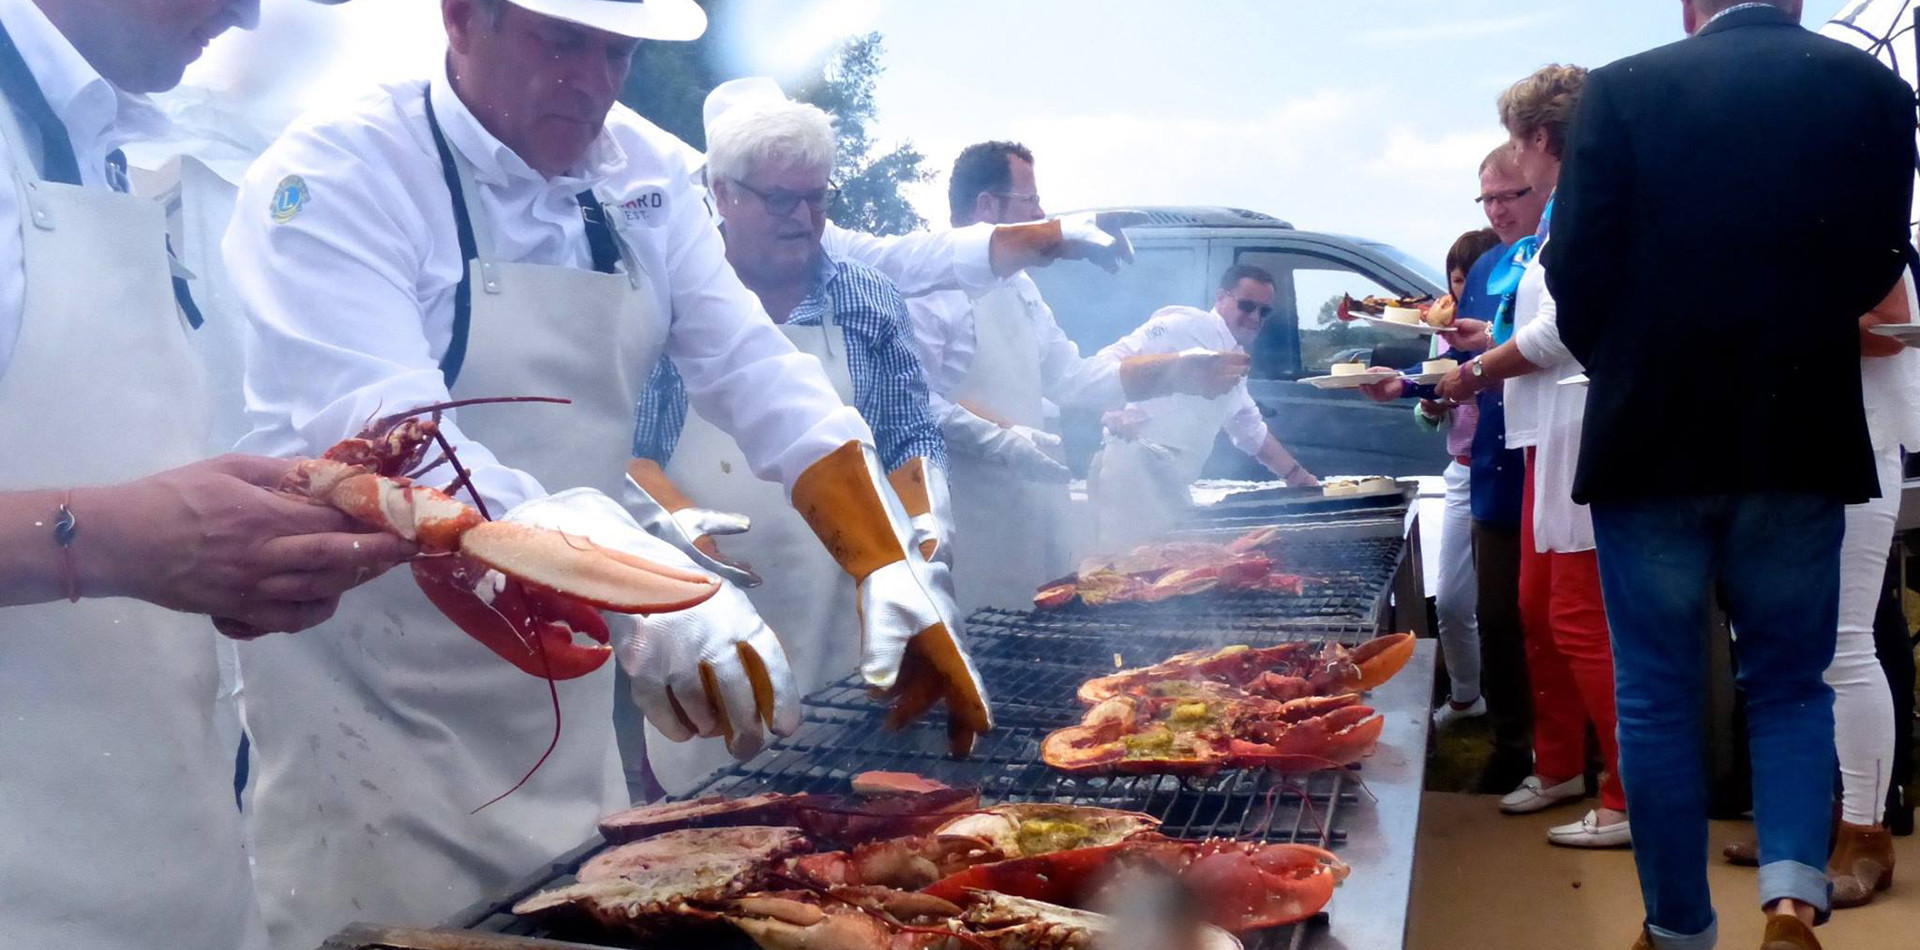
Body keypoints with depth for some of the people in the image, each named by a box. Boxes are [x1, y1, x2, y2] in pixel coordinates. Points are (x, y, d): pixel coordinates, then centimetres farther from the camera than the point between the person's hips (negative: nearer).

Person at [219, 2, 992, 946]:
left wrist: (887, 566, -17)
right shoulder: (339, 171, -17)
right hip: (371, 718, -6)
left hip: (565, 714, 6)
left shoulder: (646, 176, 2)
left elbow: (756, 373, -2)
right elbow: (378, 434, -31)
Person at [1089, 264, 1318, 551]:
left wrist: (1300, 477, 31)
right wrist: (1113, 411, -28)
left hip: (1171, 488, 9)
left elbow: (1253, 432, 37)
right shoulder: (1186, 324, -2)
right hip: (1136, 463, -9)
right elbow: (1112, 359, -11)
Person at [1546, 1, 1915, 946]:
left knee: (1656, 696, 9)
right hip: (1804, 436, 2)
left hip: (1653, 437, -2)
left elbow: (1577, 271, -7)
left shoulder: (1623, 89, -5)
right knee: (1791, 683, 15)